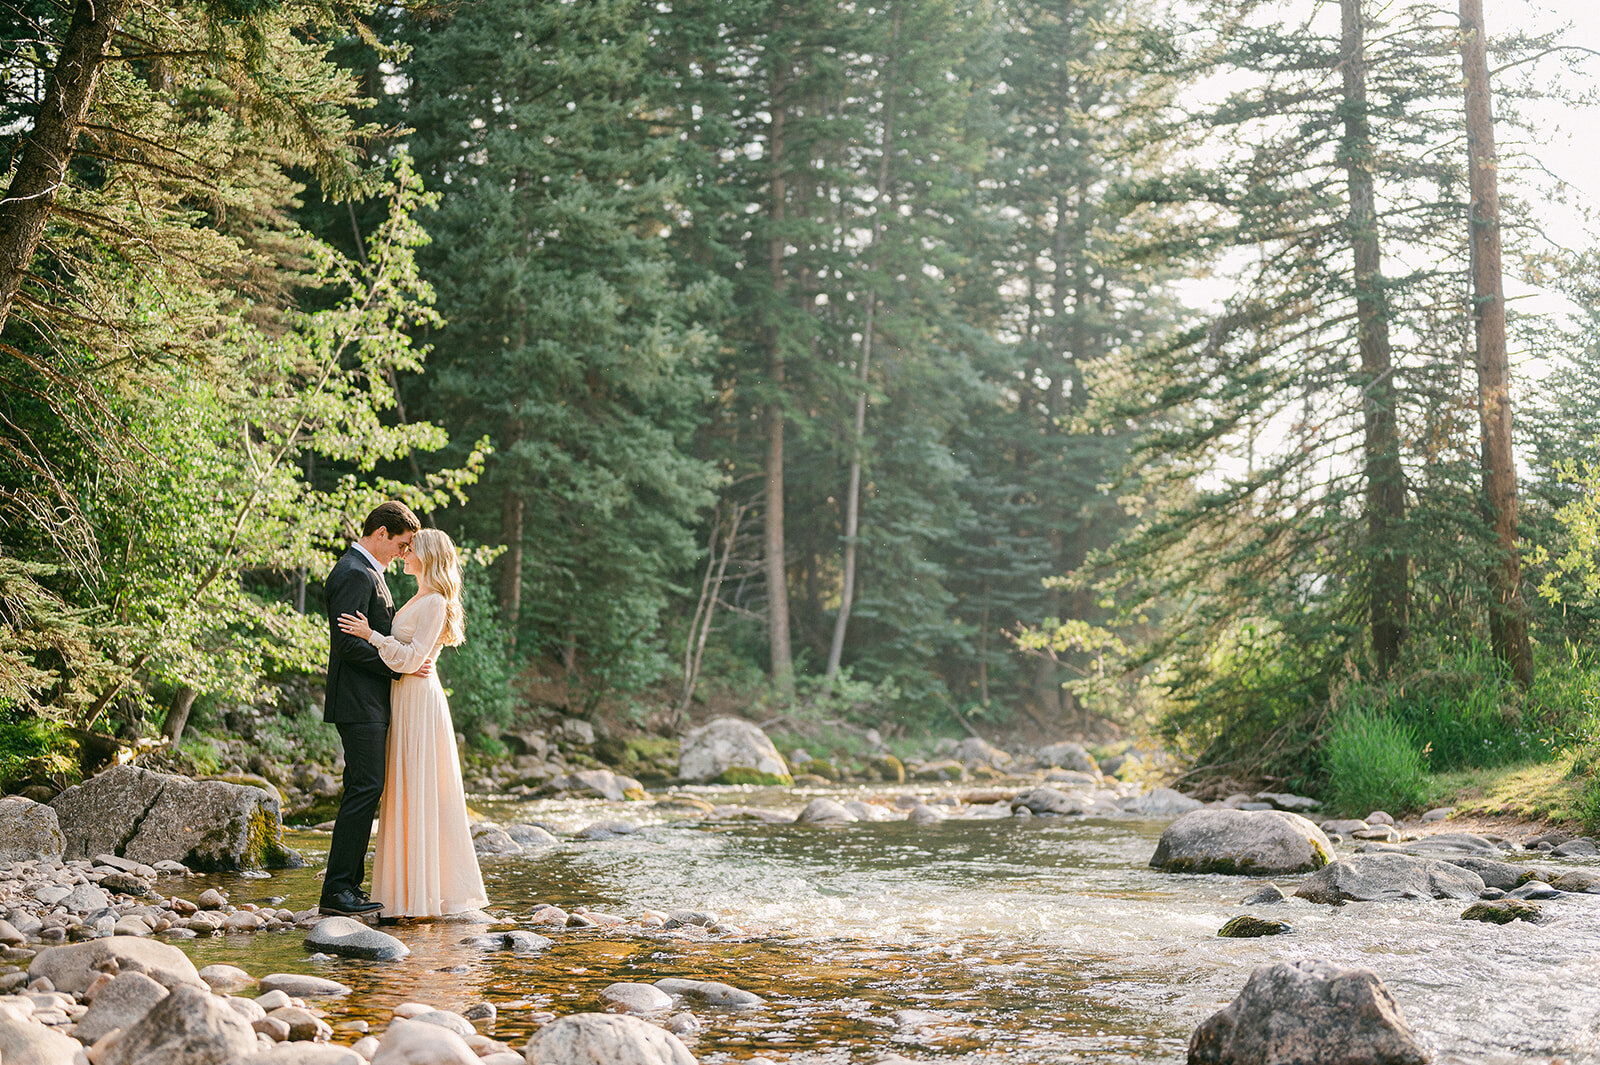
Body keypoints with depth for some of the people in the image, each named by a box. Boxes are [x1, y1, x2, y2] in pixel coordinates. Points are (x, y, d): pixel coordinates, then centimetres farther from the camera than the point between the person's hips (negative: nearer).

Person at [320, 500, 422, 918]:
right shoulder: (355, 575, -15)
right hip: (360, 702, -11)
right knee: (365, 788, -11)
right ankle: (337, 890, -9)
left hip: (371, 703, 11)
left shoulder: (366, 571, 19)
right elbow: (349, 643, -21)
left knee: (365, 790, 11)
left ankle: (349, 886, 14)